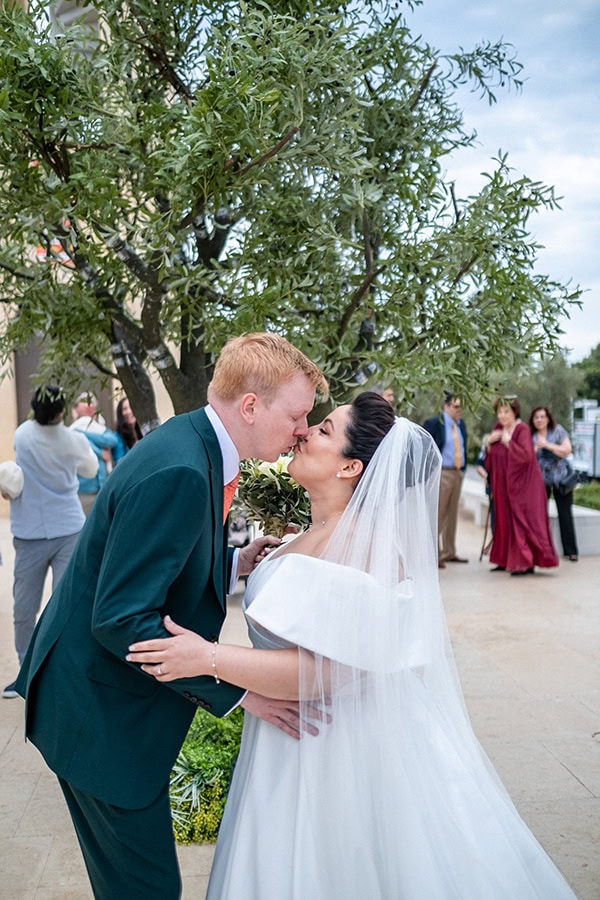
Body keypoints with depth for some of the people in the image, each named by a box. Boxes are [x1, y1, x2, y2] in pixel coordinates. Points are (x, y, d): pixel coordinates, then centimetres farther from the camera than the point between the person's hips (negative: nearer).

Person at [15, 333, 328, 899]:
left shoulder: (194, 444, 3)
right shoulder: (178, 472, -29)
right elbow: (121, 620, -29)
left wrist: (234, 562, 0)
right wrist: (240, 690, -24)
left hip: (104, 699, 10)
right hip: (101, 712, -10)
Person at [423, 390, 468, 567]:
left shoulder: (461, 423, 12)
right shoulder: (434, 423, -9)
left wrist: (463, 468, 12)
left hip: (457, 473, 7)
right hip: (441, 473, -7)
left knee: (452, 514, 14)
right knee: (437, 514, -6)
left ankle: (449, 552, 23)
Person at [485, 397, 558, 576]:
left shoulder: (522, 430, -13)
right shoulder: (498, 428, 8)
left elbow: (526, 455, -26)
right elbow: (491, 458, 15)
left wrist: (509, 442, -22)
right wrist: (489, 442, -3)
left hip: (522, 484, -8)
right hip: (504, 485, 8)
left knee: (522, 521, -7)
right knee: (505, 522, 11)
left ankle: (526, 563, -5)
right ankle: (507, 560, 20)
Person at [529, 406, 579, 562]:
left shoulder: (558, 430, -2)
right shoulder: (530, 436, 5)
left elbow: (567, 450, -10)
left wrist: (547, 445, -16)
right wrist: (536, 448, -14)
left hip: (560, 478, -2)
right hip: (540, 480, 2)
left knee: (565, 514, 0)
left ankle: (571, 551, 6)